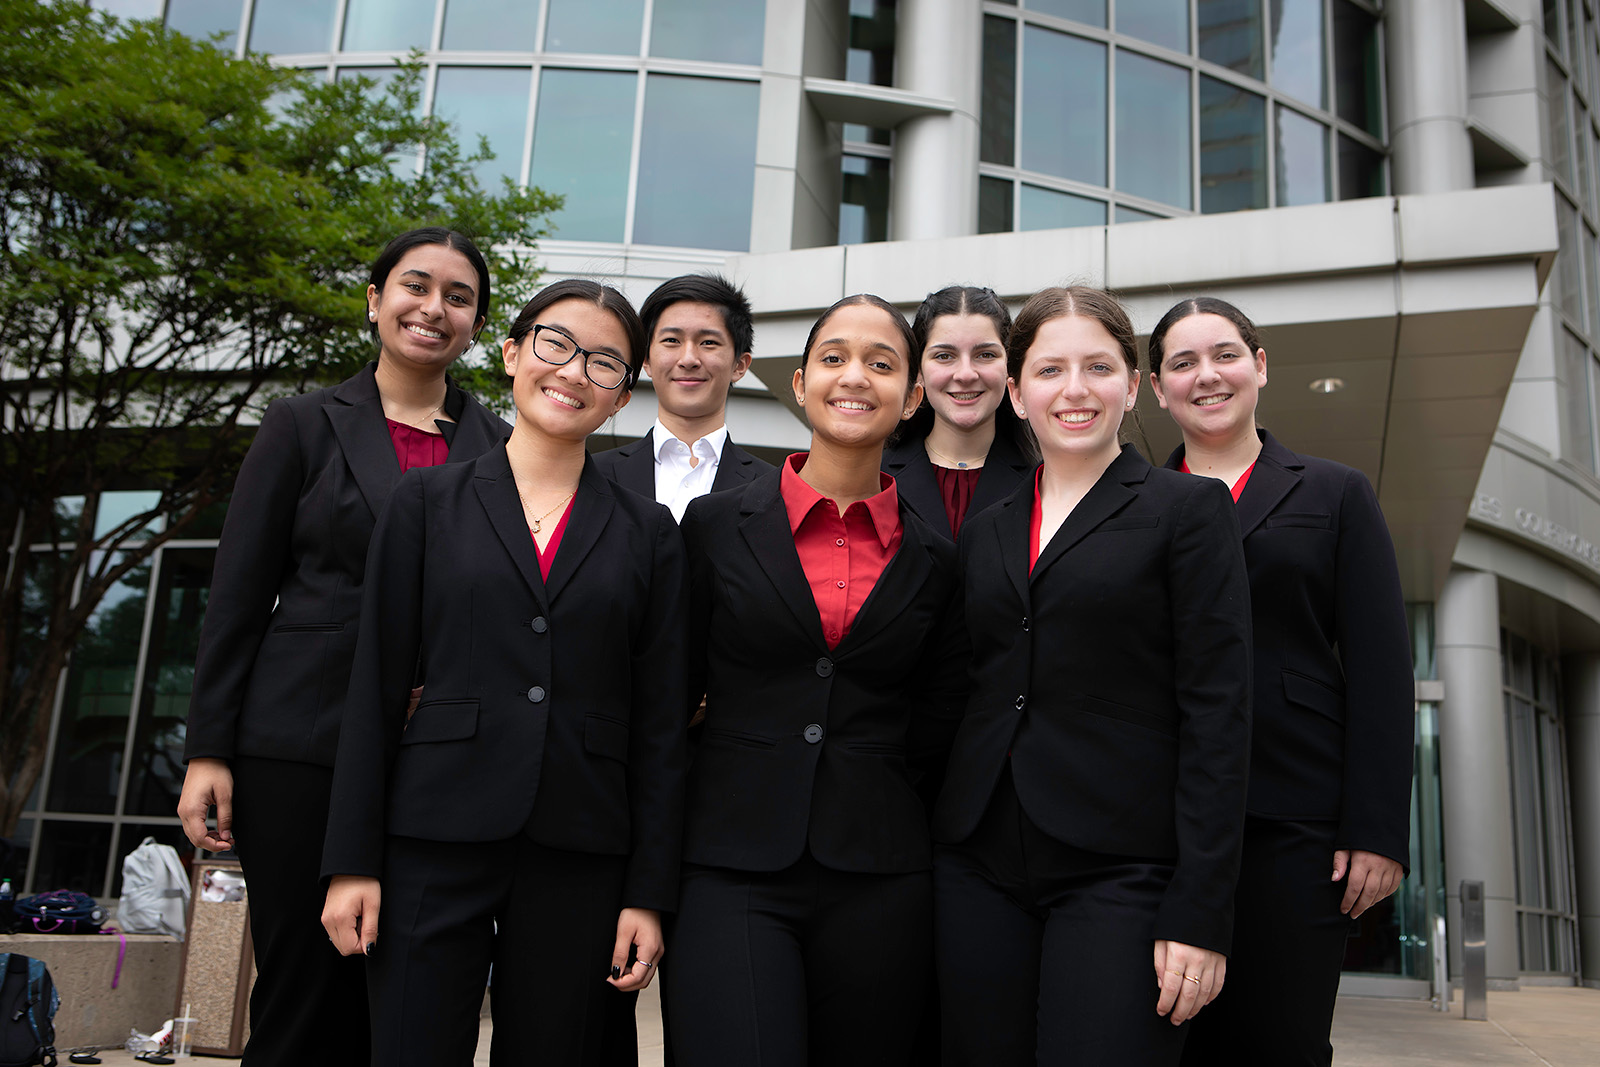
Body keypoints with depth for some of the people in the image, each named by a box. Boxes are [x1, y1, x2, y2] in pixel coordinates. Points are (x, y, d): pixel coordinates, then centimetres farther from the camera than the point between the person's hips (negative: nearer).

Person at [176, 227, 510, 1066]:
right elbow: (237, 594, 3)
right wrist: (209, 749, -3)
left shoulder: (498, 448, 9)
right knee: (299, 988, 3)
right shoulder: (304, 425, 5)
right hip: (302, 745, -1)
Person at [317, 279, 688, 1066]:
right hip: (435, 843, -1)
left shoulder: (648, 534, 8)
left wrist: (650, 892, 0)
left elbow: (660, 725, 5)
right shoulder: (428, 503, 6)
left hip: (579, 855, 1)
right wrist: (352, 860, -2)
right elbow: (375, 686, 3)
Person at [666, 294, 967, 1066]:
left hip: (877, 878, 2)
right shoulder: (718, 524, 3)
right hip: (733, 868, -2)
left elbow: (934, 725, 12)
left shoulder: (933, 560, 7)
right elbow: (675, 692, 6)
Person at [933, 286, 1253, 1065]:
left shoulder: (1189, 510, 1)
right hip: (979, 867, 4)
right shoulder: (984, 532, 14)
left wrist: (1199, 911, -12)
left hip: (1120, 873, -4)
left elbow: (1217, 714, -6)